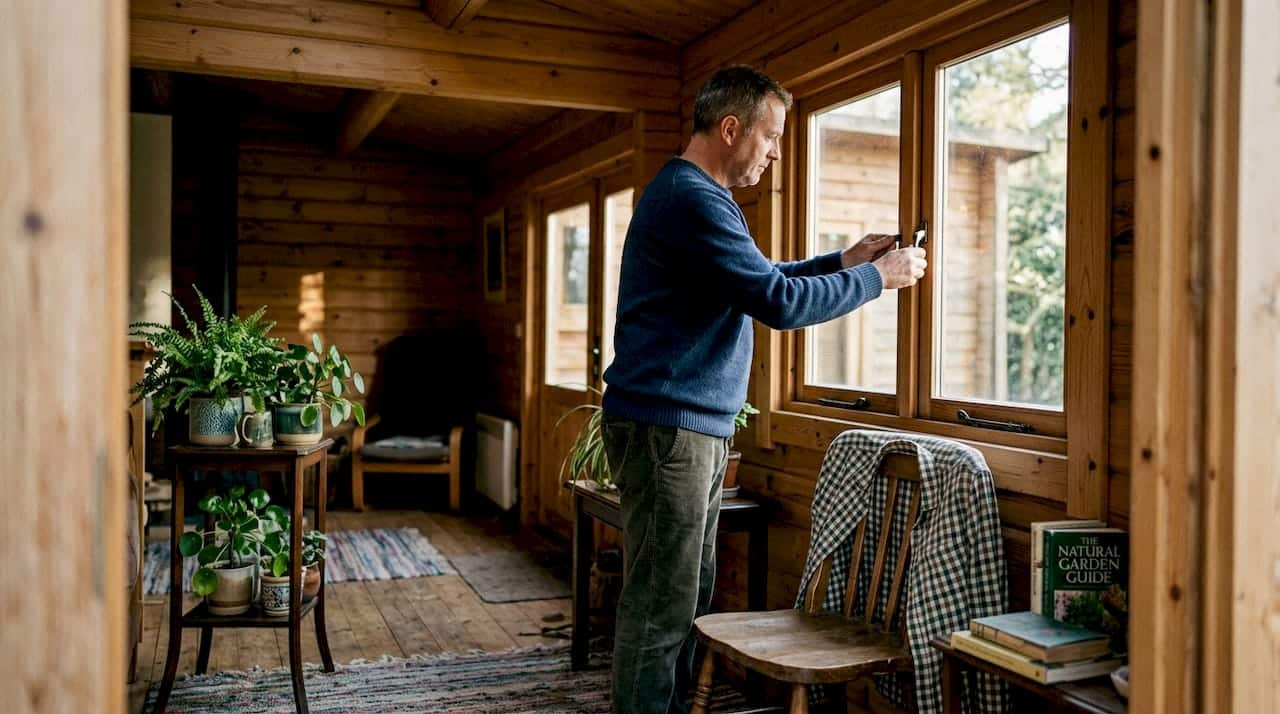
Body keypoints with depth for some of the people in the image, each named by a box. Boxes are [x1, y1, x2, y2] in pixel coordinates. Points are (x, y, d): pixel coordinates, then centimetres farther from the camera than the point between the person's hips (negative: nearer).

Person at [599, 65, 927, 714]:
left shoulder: (700, 195, 19)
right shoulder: (691, 198, -15)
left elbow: (758, 280, 26)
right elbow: (779, 302, -19)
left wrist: (842, 261, 15)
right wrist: (877, 278, -7)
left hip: (696, 427, 11)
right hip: (667, 426, -11)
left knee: (688, 598, 15)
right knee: (660, 609, -4)